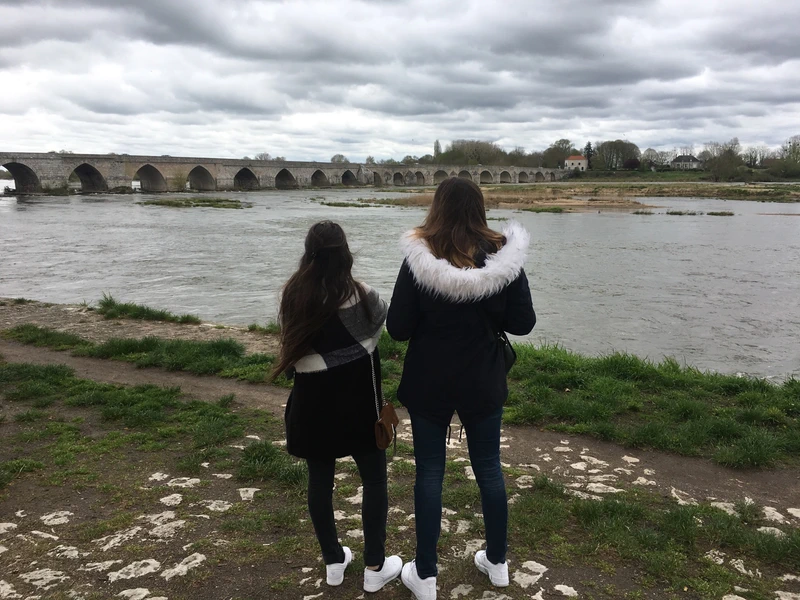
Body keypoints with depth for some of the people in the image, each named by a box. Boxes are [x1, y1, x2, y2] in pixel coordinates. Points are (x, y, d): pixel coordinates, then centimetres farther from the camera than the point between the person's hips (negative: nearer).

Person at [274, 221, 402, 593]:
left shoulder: (292, 296, -5)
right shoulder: (361, 297, -15)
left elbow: (291, 346, 6)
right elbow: (393, 320, 2)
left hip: (311, 402, 4)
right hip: (356, 404, -3)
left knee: (319, 480, 16)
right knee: (374, 480, 12)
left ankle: (333, 562, 30)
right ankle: (375, 568, 20)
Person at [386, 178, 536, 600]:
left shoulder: (419, 261, -16)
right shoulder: (504, 258, -10)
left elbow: (398, 329, -13)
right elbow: (523, 323, -5)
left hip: (429, 384, -2)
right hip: (482, 383, 2)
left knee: (429, 473, 11)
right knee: (489, 468, 18)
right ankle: (497, 563, 34)